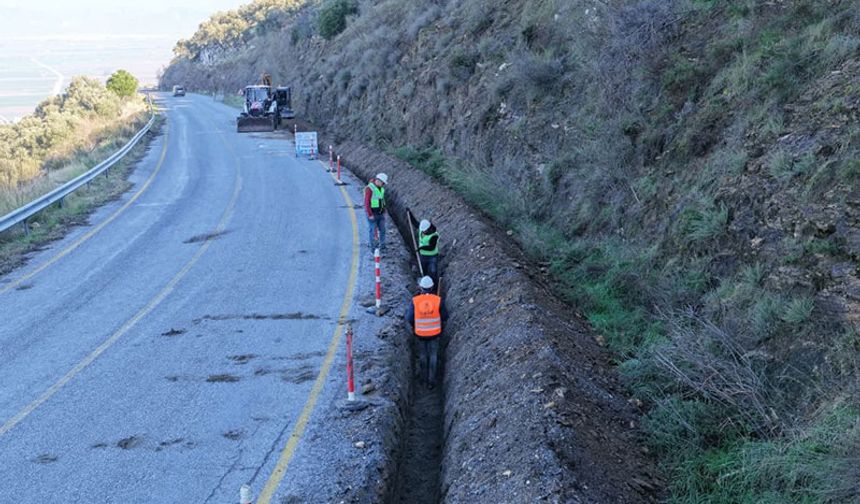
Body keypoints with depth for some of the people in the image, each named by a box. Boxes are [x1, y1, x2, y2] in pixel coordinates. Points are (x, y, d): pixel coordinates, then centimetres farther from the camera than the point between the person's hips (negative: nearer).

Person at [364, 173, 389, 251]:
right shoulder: (369, 188, -17)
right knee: (373, 231, -1)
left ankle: (382, 246, 19)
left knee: (382, 230, 8)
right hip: (372, 214, -7)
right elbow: (366, 203, -18)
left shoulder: (381, 189, 9)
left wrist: (384, 212, 13)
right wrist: (370, 215, -19)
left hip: (380, 213, 7)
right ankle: (373, 248, 9)